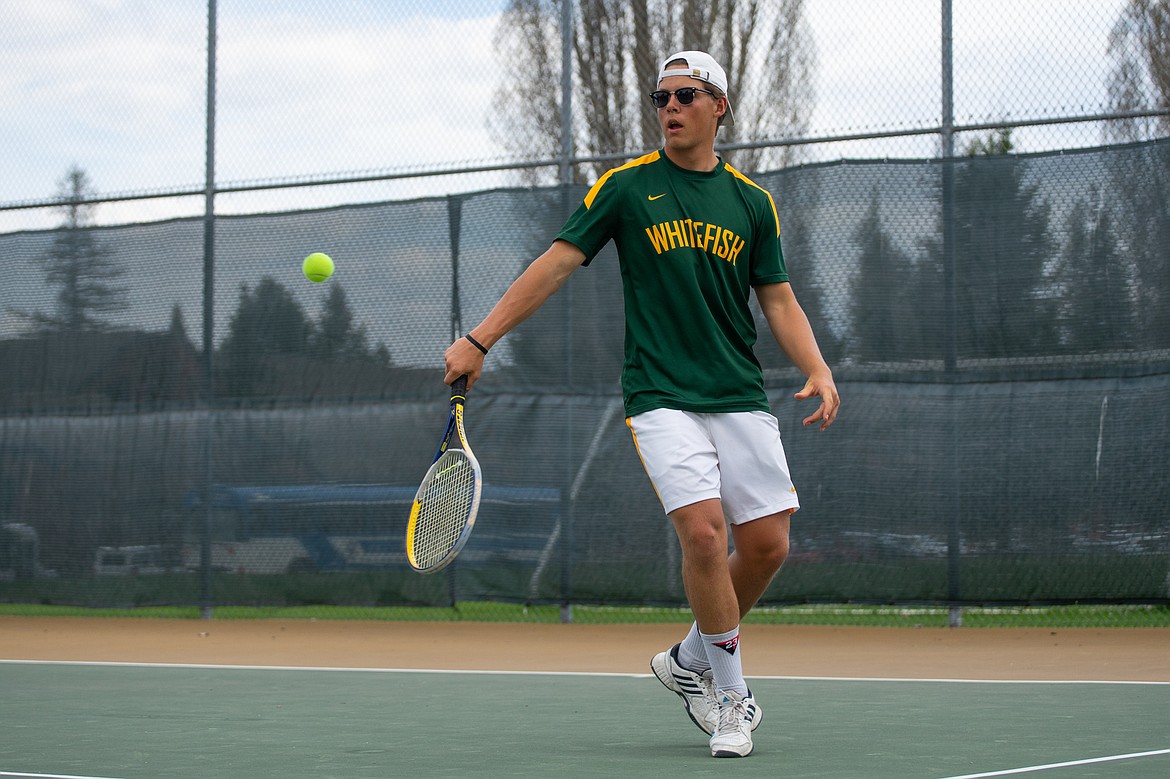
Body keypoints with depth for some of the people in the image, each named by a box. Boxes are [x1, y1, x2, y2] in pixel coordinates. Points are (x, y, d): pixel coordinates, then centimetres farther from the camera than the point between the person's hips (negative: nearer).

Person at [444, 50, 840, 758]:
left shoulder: (752, 201, 10)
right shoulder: (626, 186, 2)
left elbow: (779, 301, 12)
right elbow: (555, 265, 2)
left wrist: (819, 370, -5)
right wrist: (480, 340, -3)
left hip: (742, 399, 4)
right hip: (662, 399, -3)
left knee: (767, 544, -3)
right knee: (704, 531, -19)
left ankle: (690, 660, 23)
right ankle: (732, 696, -2)